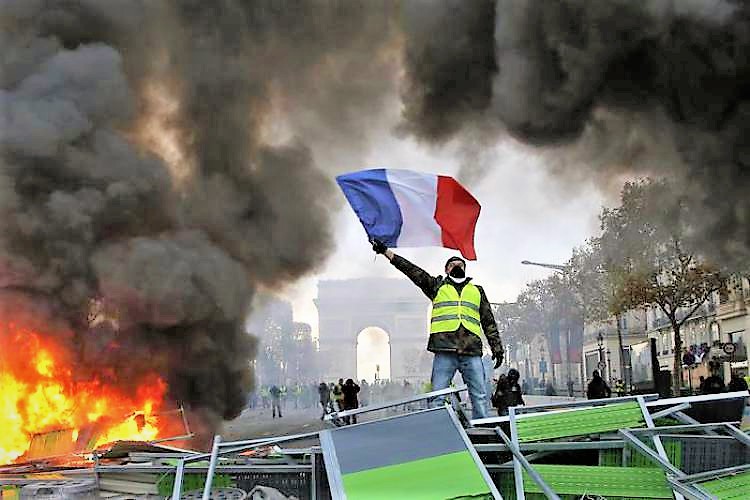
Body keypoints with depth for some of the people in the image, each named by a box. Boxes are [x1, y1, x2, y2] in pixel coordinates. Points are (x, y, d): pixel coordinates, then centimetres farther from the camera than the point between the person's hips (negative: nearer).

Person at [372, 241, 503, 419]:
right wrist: (386, 252, 3)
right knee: (438, 397, -5)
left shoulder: (477, 291, 24)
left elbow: (489, 322, 23)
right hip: (445, 351, -2)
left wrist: (496, 346, 14)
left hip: (472, 352, 2)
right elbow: (412, 270, 10)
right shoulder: (437, 286, 18)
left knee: (479, 396, -3)